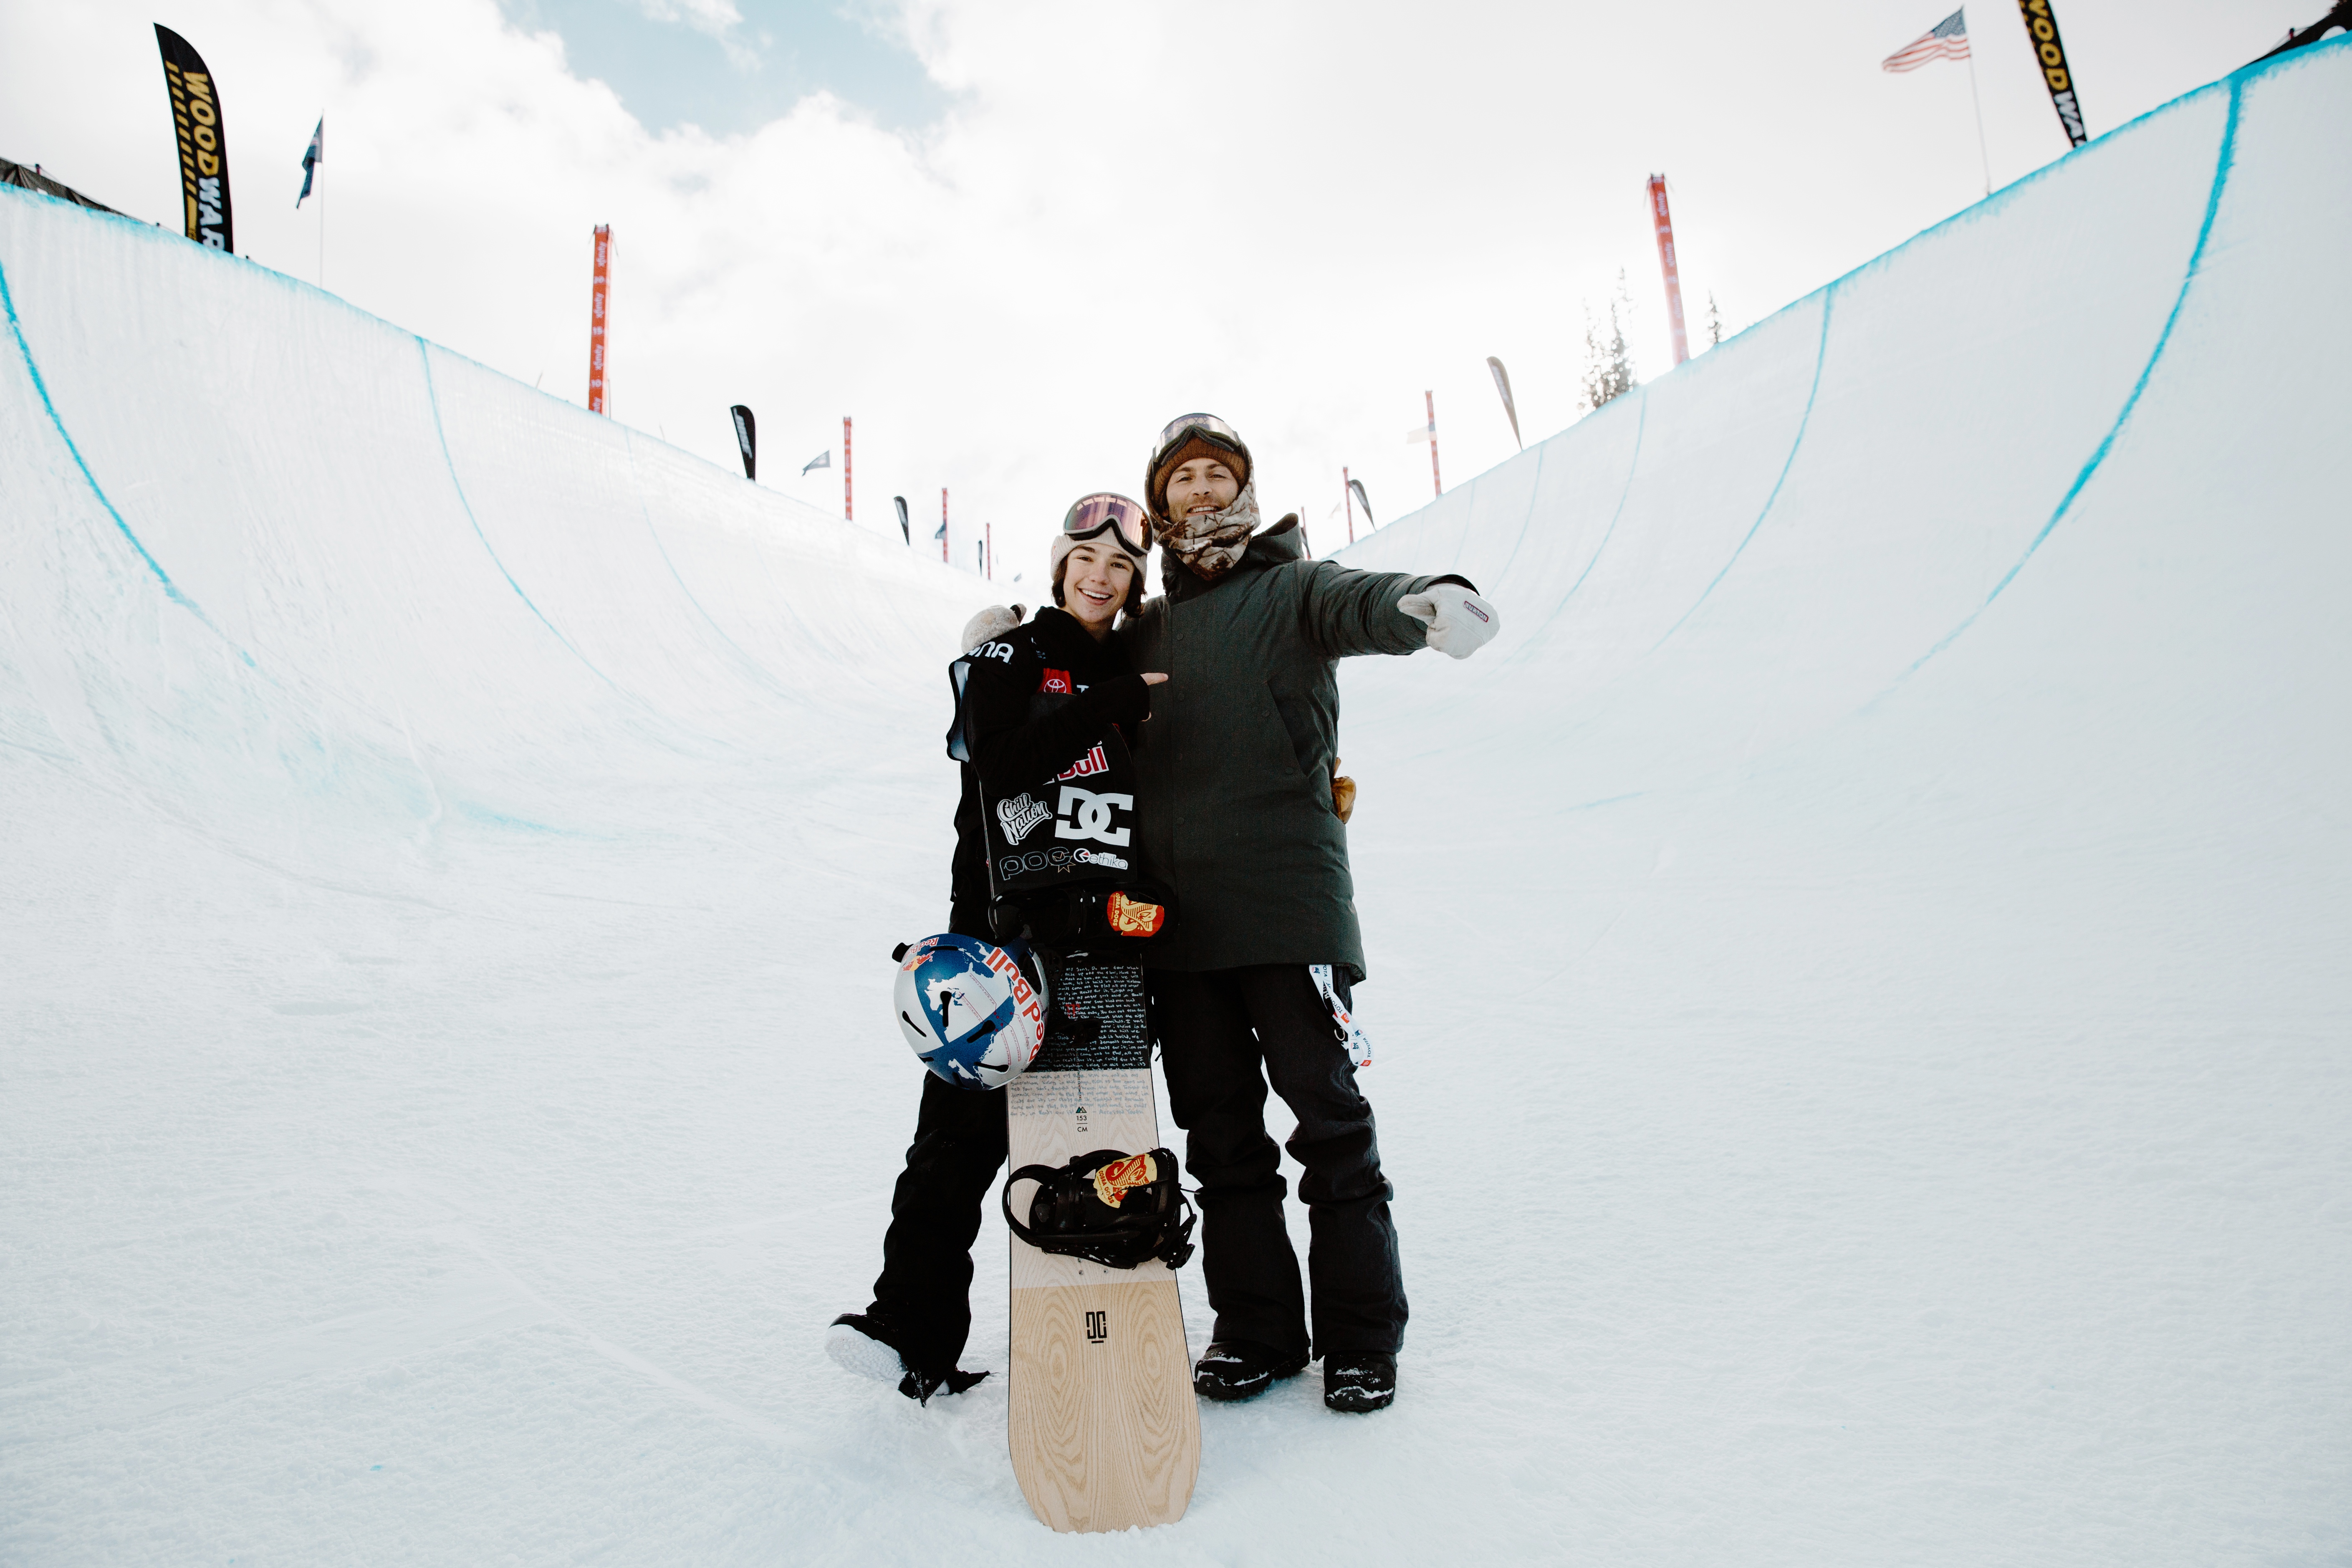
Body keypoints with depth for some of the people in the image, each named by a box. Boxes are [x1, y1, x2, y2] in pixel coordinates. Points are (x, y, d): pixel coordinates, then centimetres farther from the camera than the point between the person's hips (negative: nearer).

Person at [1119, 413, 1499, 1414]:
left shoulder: (1289, 589, 5)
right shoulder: (1144, 632, 19)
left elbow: (1356, 602, -18)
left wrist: (1423, 601, -41)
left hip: (1286, 900, -4)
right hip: (1175, 911, 5)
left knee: (1327, 1116, 3)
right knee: (1219, 1132, 11)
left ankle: (1361, 1339, 19)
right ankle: (1255, 1331, 26)